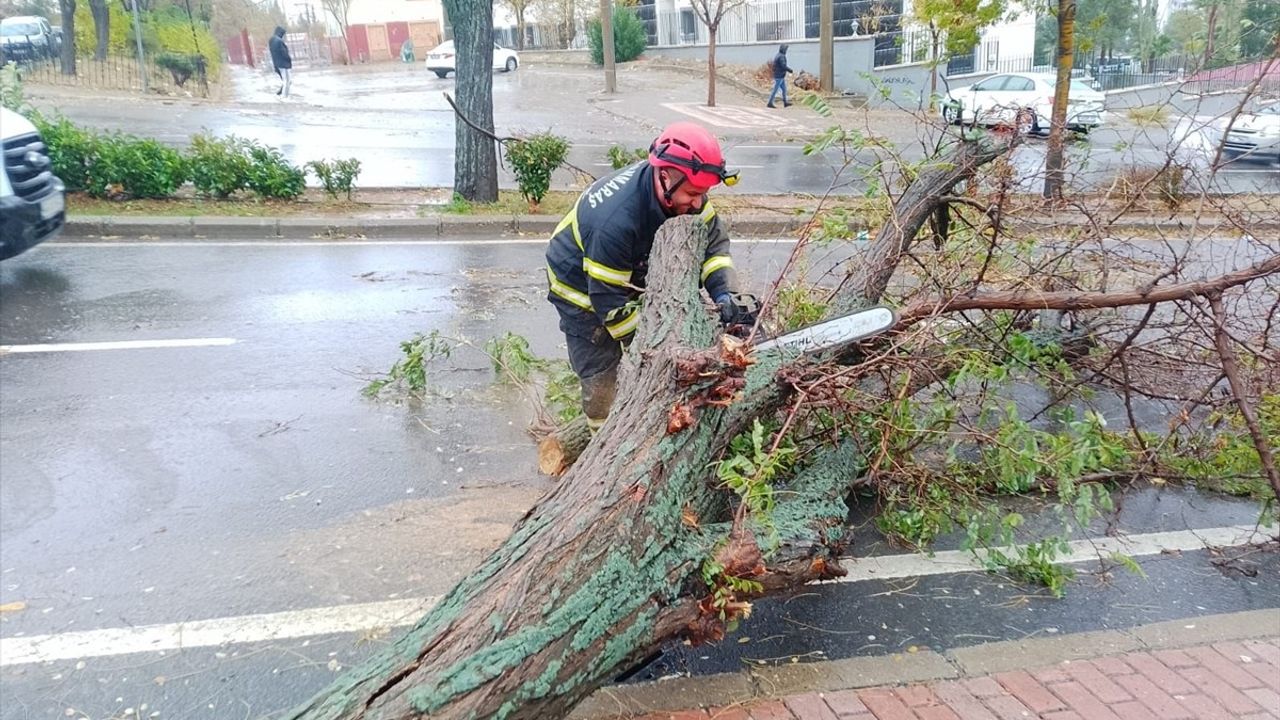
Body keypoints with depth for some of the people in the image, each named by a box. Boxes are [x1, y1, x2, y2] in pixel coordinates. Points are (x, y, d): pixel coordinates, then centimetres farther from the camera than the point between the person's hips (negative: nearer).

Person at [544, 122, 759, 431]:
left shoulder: (679, 192, -23)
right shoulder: (616, 219, -42)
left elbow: (713, 240, -16)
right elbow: (609, 302, -33)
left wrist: (726, 294, -33)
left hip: (631, 278, 7)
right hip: (583, 291, -6)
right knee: (602, 379, -7)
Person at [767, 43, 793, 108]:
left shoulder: (777, 55, 13)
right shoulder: (781, 56, -18)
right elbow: (784, 66, -24)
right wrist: (791, 70, -12)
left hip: (780, 77, 10)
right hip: (779, 77, -10)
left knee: (784, 89, 13)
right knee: (775, 90, -5)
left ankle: (785, 102, 17)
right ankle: (770, 103, -2)